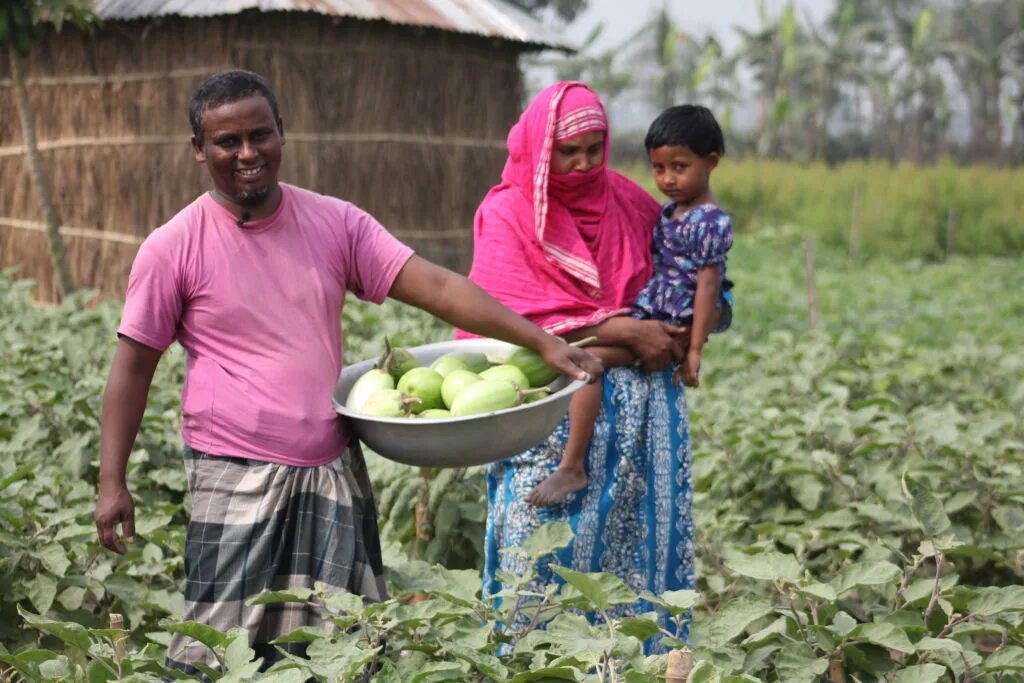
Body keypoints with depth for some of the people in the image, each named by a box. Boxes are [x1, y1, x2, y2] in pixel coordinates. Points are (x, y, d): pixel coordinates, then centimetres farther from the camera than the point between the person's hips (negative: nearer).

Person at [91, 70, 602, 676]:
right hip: (236, 477, -3)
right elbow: (134, 366, 1)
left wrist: (542, 341, -13)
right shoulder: (173, 249, -4)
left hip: (334, 468, 4)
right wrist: (113, 481, -2)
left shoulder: (335, 222, 2)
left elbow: (436, 286, -4)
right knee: (222, 648, -3)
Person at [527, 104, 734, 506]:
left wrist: (694, 349, -18)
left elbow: (708, 287, -16)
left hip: (667, 326, -11)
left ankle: (572, 466, -25)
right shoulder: (669, 211, 13)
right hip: (646, 316, 11)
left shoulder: (711, 222, -14)